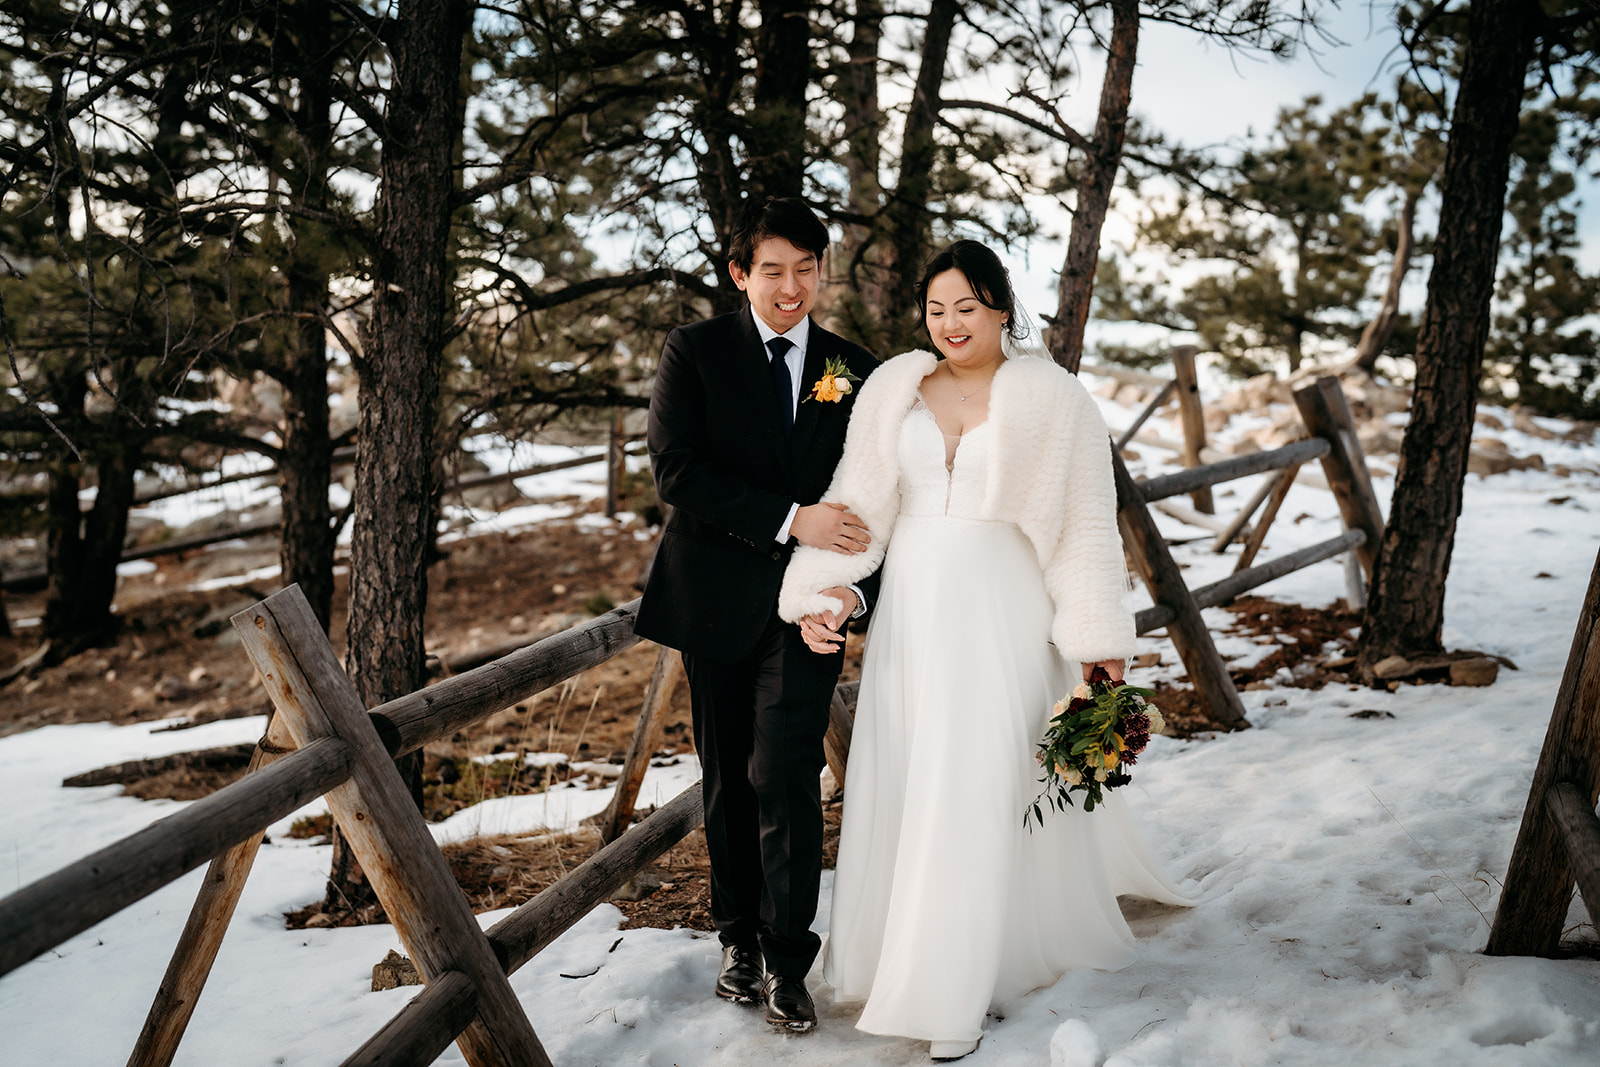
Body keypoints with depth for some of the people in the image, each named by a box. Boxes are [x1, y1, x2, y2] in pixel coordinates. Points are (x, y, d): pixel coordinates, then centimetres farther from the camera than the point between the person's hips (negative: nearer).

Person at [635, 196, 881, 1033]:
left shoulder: (856, 372, 7)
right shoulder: (694, 351, 0)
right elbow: (675, 469, -12)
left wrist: (855, 586, -9)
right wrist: (789, 519, -18)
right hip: (716, 597, 0)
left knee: (785, 771, -10)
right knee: (726, 776, 11)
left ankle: (787, 960, 5)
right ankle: (739, 938, 29)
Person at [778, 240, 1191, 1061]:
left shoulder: (1053, 400, -3)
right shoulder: (893, 389, 5)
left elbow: (1087, 525, -2)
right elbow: (858, 502, 5)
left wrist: (1101, 641, -6)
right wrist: (814, 594, -6)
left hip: (1002, 616, -3)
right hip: (911, 612, 4)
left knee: (981, 794, -1)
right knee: (902, 785, 11)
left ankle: (957, 998, 11)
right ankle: (901, 947, 32)